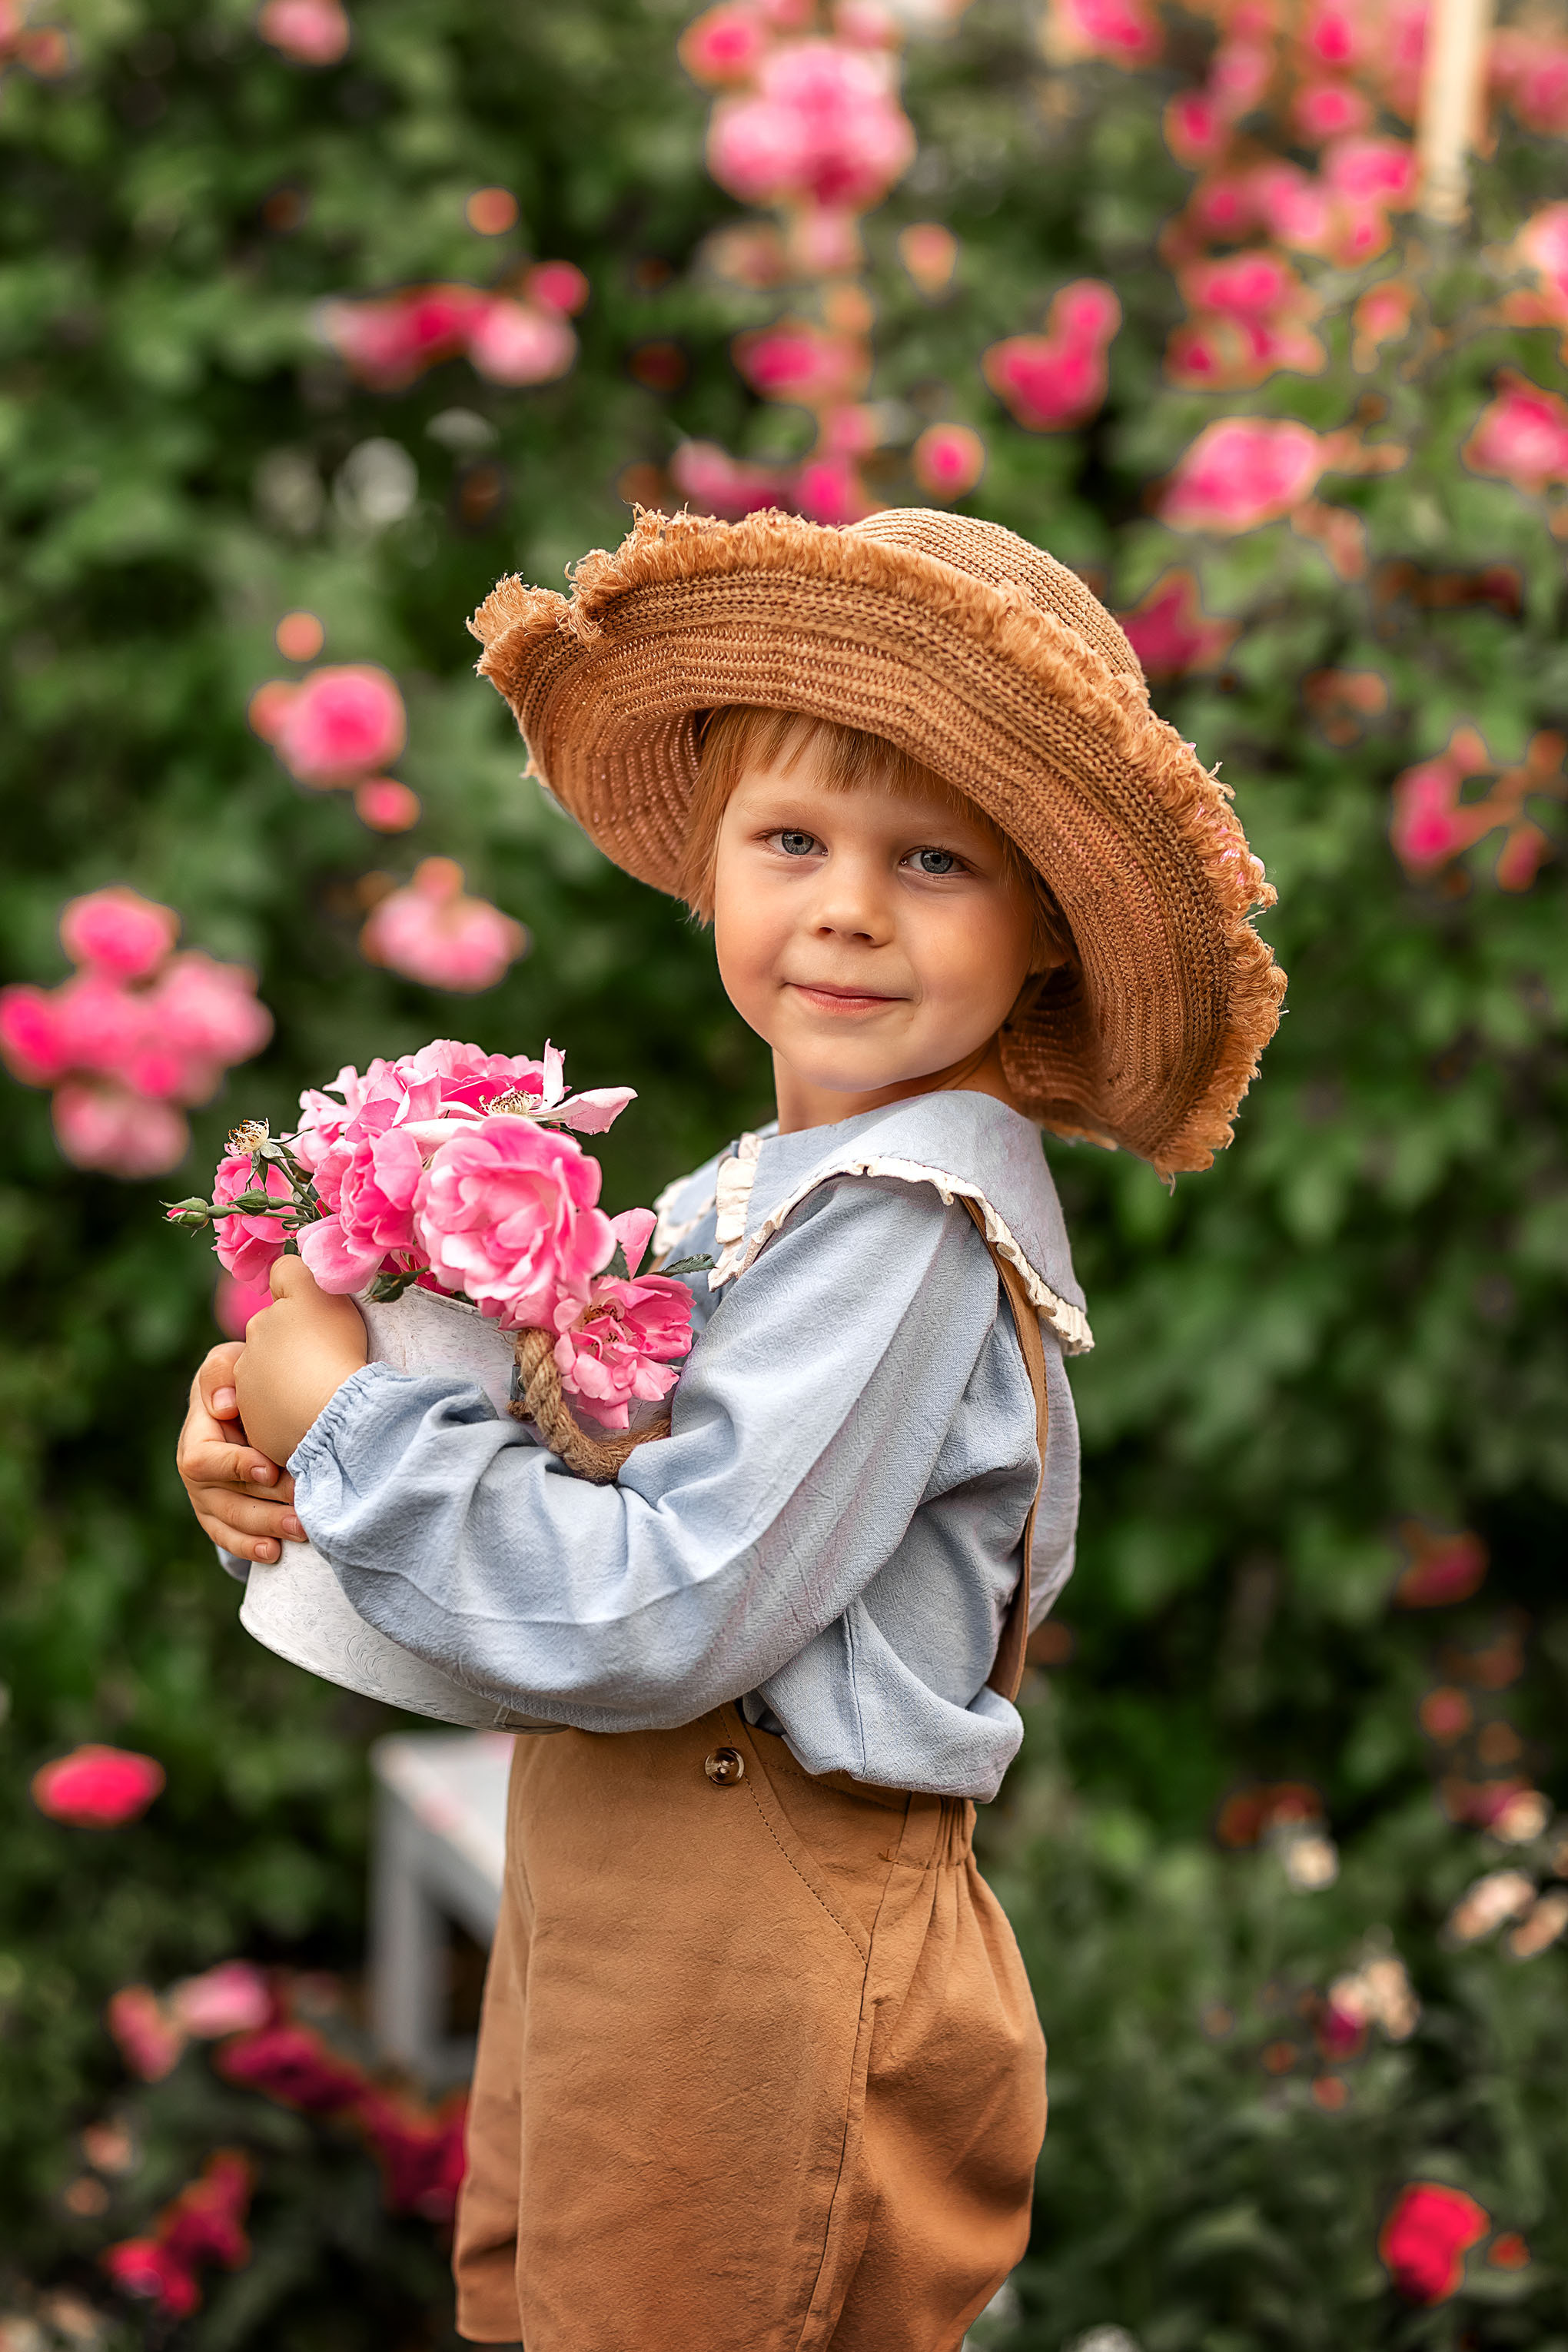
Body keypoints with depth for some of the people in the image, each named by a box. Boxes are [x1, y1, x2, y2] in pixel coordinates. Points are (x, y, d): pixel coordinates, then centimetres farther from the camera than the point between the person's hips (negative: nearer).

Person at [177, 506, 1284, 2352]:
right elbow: (559, 1457, 12)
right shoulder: (761, 1189, 7)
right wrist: (279, 1434, -6)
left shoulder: (912, 1228, -21)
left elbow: (657, 1618, -26)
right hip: (603, 1901, 9)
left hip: (764, 1970, -9)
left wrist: (348, 1417, -18)